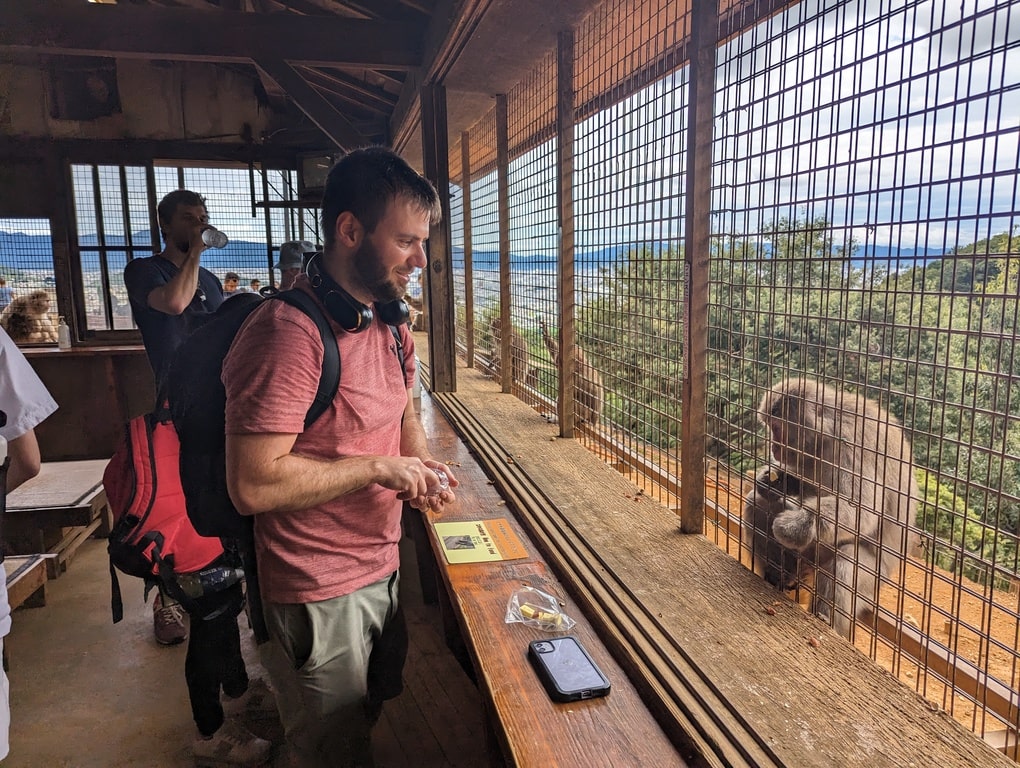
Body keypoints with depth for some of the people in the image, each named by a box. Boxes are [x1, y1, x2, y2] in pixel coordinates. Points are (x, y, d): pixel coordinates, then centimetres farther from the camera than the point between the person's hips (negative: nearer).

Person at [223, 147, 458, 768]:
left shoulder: (391, 325, 4)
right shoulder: (290, 332, -26)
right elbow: (253, 484, -30)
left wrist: (422, 470, -2)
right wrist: (379, 467, -22)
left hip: (382, 569, 8)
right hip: (318, 594, -8)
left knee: (371, 717, 28)